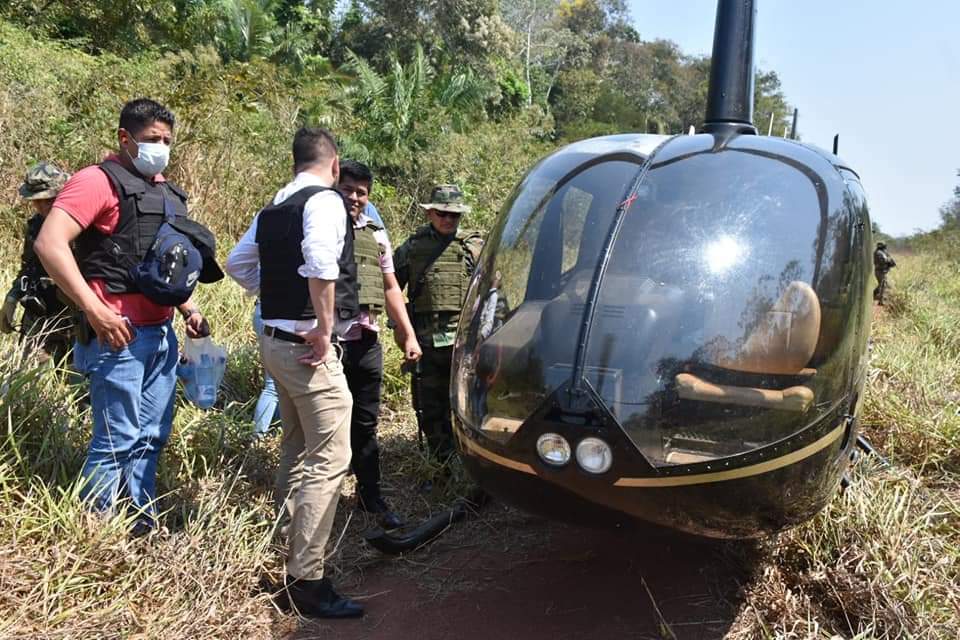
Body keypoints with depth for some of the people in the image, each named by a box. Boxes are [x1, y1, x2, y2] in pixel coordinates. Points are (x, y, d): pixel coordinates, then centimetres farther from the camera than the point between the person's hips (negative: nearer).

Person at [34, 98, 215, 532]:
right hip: (119, 334, -8)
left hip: (161, 332, 8)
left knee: (151, 436, 14)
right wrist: (95, 311, -24)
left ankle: (142, 525, 26)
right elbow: (49, 244, -20)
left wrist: (187, 308, 16)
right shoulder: (98, 181, -9)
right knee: (117, 440, -3)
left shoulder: (167, 192, 17)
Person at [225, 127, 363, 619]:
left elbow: (237, 263, 22)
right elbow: (321, 262, -31)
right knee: (328, 461, -5)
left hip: (275, 339, 9)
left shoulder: (273, 209, 12)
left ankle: (286, 554, 35)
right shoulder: (326, 201, -13)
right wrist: (324, 329, -24)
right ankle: (305, 581, -1)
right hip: (308, 347, -9)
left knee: (296, 451, 22)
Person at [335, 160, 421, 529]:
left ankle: (370, 495, 26)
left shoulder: (376, 236, 13)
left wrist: (408, 335, 10)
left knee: (365, 423, 13)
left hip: (366, 342, 5)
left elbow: (390, 288, 17)